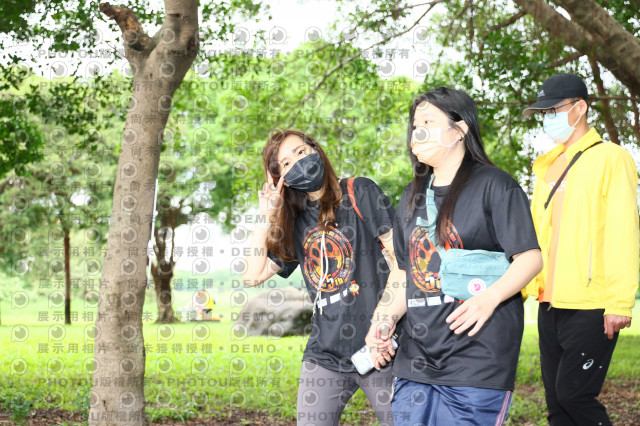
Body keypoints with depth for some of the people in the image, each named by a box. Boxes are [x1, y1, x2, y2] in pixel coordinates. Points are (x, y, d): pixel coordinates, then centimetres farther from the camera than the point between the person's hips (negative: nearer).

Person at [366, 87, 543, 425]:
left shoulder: (493, 185, -3)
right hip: (415, 358, 6)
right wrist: (386, 319, 5)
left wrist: (490, 297, -23)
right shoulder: (412, 198, 18)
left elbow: (531, 257, -8)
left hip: (477, 356, -6)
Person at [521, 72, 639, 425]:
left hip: (592, 305, -7)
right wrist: (523, 286, 9)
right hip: (551, 304, 7)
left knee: (573, 393, -11)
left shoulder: (610, 158, -3)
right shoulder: (547, 168, 18)